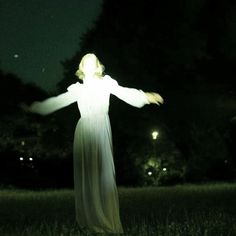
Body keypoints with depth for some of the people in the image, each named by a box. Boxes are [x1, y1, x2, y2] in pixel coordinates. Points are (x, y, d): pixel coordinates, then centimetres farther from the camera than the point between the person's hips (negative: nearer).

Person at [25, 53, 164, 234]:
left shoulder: (106, 83, 8)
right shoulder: (78, 89, 16)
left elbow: (124, 93, -4)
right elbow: (58, 101, 23)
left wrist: (146, 97, -19)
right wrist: (35, 107, 25)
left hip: (101, 131, -2)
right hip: (84, 131, 2)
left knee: (104, 173, -8)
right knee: (86, 175, 0)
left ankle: (107, 221, -8)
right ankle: (90, 220, 3)